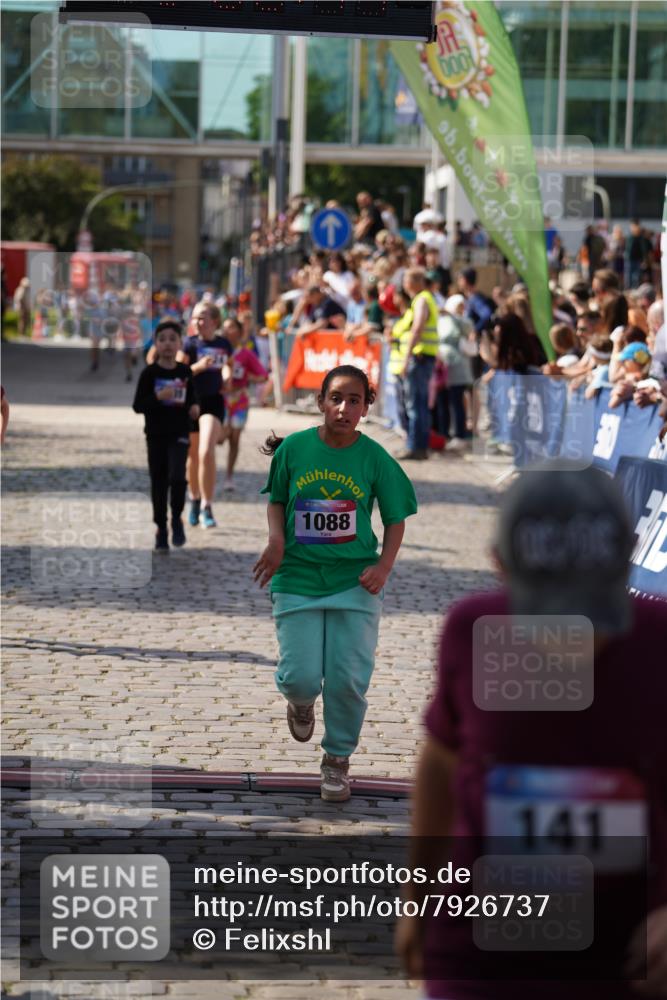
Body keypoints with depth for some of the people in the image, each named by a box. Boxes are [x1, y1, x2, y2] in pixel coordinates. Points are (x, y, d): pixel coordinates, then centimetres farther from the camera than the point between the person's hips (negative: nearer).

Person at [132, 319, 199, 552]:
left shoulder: (185, 372, 0)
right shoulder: (149, 373, -7)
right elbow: (137, 406, -8)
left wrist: (194, 407, -6)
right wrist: (158, 397, -22)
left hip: (179, 434, 0)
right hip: (155, 435, 0)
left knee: (177, 476, -20)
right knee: (158, 483, 6)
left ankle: (177, 519, 2)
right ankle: (161, 529, 19)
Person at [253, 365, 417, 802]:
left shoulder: (375, 458, -5)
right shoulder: (293, 449, -4)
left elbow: (396, 518, 4)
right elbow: (277, 500, 11)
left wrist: (384, 566, -10)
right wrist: (277, 540, -7)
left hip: (355, 581, 0)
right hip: (297, 579, 0)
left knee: (349, 680, -3)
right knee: (301, 677, -5)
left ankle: (338, 759, 21)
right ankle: (301, 702, 34)